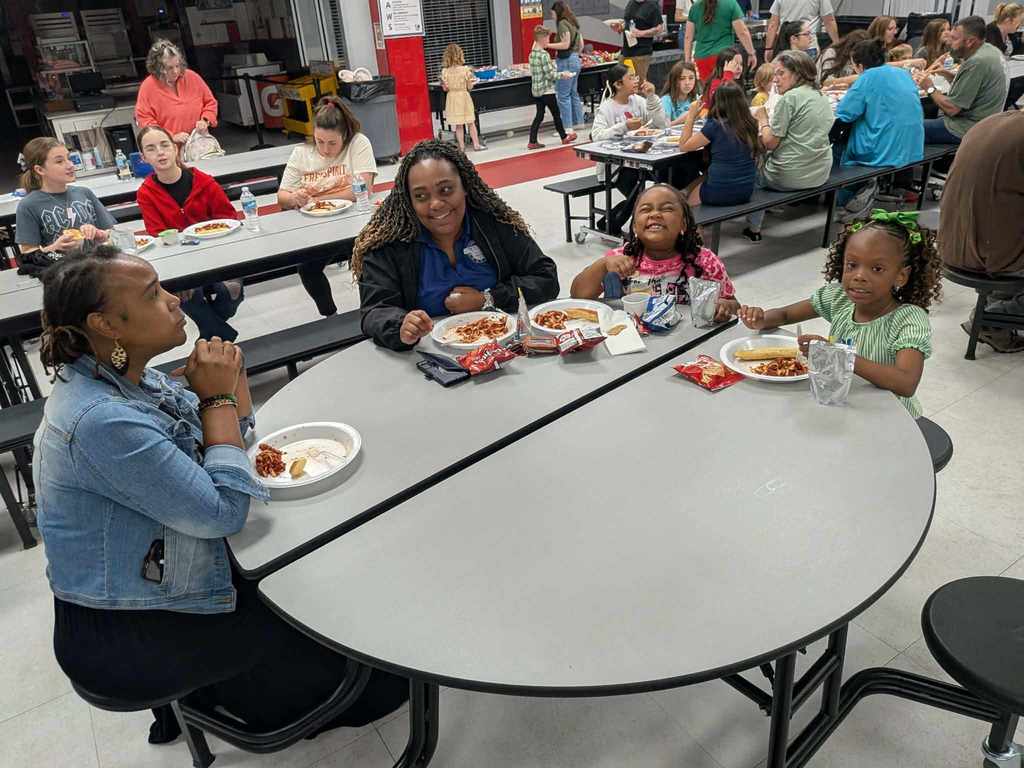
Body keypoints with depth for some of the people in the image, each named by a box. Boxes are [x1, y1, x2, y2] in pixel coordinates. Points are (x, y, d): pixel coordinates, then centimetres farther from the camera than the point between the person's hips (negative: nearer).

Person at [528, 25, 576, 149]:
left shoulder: (532, 54, 7)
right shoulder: (544, 54, -18)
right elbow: (549, 74, -19)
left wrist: (555, 70, 18)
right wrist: (562, 75, -5)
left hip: (536, 90, 7)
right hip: (546, 90, -7)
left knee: (539, 115, 9)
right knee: (556, 114, 8)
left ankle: (532, 142, 3)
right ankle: (564, 137, 23)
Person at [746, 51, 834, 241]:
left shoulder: (790, 98, -14)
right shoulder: (821, 96, 11)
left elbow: (770, 143, -14)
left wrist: (763, 120, 3)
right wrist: (767, 126, 13)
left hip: (791, 177, -8)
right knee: (766, 159, 29)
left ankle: (753, 229, 24)